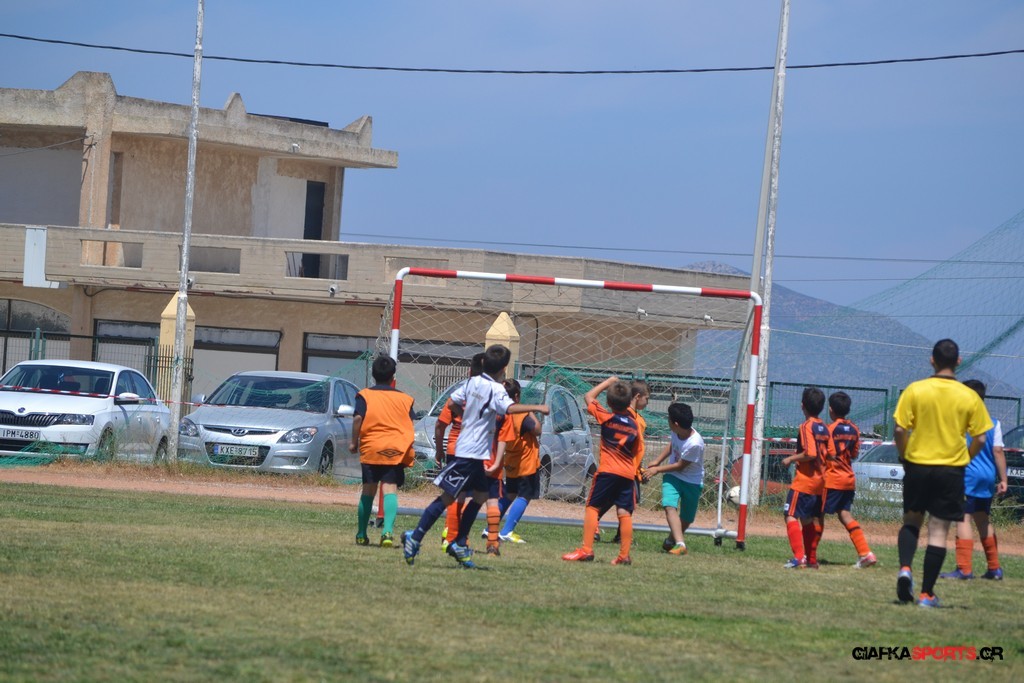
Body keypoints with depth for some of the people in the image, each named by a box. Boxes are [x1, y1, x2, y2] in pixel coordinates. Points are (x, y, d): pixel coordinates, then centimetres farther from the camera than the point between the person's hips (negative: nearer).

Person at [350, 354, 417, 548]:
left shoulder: (365, 395, 5)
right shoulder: (404, 398, 11)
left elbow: (358, 418, -8)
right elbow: (411, 424, 7)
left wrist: (354, 442, 3)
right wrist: (408, 449, 20)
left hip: (371, 448, 0)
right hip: (397, 450, 0)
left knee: (368, 490, 12)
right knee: (390, 490, -8)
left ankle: (361, 534, 19)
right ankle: (387, 530, -29)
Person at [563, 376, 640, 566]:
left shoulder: (607, 417, -4)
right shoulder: (634, 425, 6)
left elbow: (589, 397, 9)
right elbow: (635, 452, 11)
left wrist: (608, 382, 16)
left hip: (607, 471, -4)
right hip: (628, 472, 4)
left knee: (592, 508, 2)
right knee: (625, 513, 3)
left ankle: (586, 549, -5)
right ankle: (624, 555, 1)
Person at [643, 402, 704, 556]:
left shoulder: (695, 444, -31)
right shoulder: (678, 431, -14)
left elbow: (680, 466, -20)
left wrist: (657, 469, -12)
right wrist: (657, 461, 7)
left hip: (692, 481, -4)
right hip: (673, 477, 4)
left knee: (686, 519, 9)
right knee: (670, 507, -21)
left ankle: (673, 540, 37)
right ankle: (680, 544, -30)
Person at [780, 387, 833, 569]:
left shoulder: (806, 426, -14)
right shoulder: (824, 428, 10)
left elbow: (810, 453, -22)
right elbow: (831, 454, 10)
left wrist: (791, 459, -10)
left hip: (804, 480, -8)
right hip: (819, 481, 8)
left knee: (791, 516, -10)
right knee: (809, 519, 16)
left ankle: (799, 556, -24)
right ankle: (811, 559, 19)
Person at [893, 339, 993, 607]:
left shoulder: (914, 391, -5)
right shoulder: (969, 397, -4)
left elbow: (900, 430, -8)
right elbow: (980, 438, -3)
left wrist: (905, 457, 7)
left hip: (917, 465, 0)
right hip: (951, 469, 0)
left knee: (911, 521, 19)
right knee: (938, 530, 4)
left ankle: (905, 568, -6)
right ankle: (927, 593, 3)